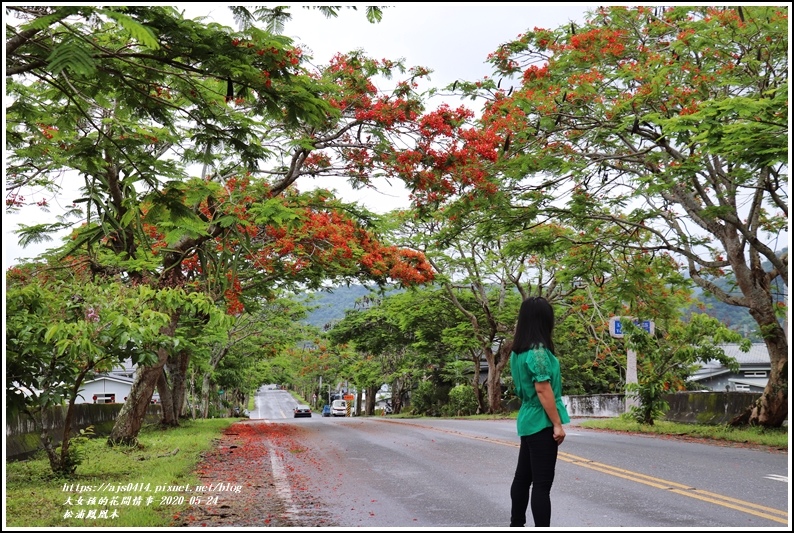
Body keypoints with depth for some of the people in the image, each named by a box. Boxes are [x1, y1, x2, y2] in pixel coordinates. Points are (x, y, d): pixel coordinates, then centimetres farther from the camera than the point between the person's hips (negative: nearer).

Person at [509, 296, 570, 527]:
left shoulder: (518, 351, 9)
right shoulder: (538, 350, -17)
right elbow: (543, 389, -20)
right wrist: (557, 424, -16)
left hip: (528, 421, 9)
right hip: (541, 423, -9)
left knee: (523, 476, 16)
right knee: (542, 483, -6)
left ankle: (516, 526, 25)